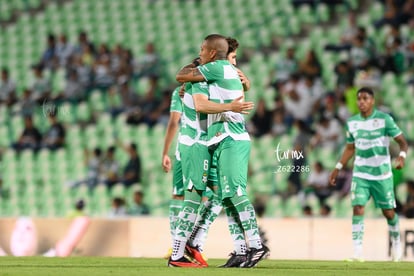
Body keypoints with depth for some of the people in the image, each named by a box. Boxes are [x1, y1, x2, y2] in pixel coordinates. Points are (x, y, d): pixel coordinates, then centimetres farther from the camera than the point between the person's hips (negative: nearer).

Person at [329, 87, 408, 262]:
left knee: (388, 212, 6)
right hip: (360, 174, 2)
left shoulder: (384, 119, -9)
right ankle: (357, 252, -16)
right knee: (358, 209, -14)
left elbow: (402, 142, -7)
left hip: (382, 174, -2)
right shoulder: (352, 122, 4)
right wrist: (338, 168, 12)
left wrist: (402, 156, -28)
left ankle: (396, 241, 34)